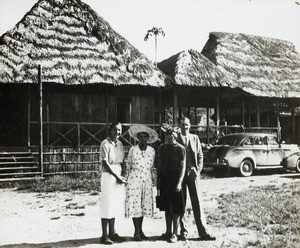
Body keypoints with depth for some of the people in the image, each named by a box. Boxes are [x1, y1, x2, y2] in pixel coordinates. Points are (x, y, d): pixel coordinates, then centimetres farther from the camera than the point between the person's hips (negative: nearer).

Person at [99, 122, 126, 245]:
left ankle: (112, 233, 22)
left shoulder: (120, 144, 11)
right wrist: (116, 176, -16)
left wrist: (122, 175, 2)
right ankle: (104, 236, 4)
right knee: (107, 205, -3)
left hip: (118, 176, 7)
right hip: (109, 175, -7)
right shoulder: (105, 144, -10)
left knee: (115, 205, 12)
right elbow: (105, 163, -14)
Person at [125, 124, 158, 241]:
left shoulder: (152, 151, 3)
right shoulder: (132, 150, -4)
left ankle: (140, 230, 19)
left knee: (144, 205, 7)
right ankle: (136, 232, 6)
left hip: (147, 180, 3)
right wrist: (127, 180, 6)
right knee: (134, 204, -3)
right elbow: (128, 167, 4)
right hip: (134, 179, -3)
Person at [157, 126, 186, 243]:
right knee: (167, 207, 11)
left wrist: (179, 182, -16)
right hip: (164, 180, 5)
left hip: (175, 180, -5)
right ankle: (168, 231, 21)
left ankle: (175, 233, 5)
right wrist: (158, 180, 11)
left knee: (175, 209, -2)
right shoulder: (162, 147, 10)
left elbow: (183, 166, -8)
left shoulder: (180, 148, -5)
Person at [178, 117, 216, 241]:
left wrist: (198, 169, -1)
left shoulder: (195, 138, 10)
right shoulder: (175, 139, 3)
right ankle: (183, 230, 13)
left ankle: (203, 232, 0)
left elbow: (200, 155, 12)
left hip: (193, 173, 1)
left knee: (197, 202, -1)